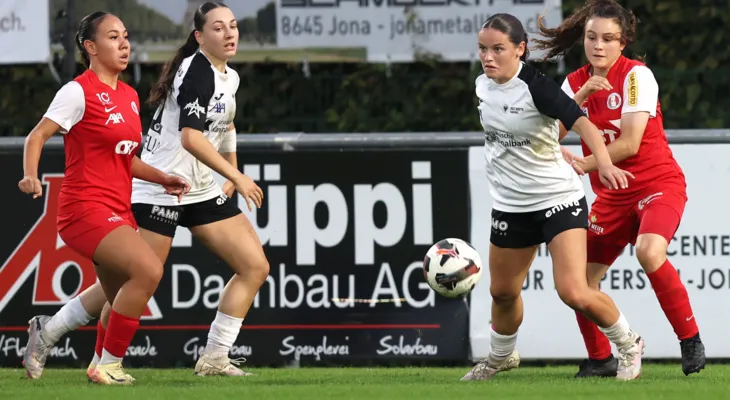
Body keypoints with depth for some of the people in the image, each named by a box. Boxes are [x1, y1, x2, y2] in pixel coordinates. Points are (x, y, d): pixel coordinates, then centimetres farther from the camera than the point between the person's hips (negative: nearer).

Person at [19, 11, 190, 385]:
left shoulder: (129, 96, 15)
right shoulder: (79, 91, -9)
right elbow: (37, 135, -11)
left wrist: (163, 179, 12)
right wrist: (31, 175, -29)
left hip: (117, 212, 9)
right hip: (85, 209, -9)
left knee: (125, 305, 7)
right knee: (148, 270, -26)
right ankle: (108, 364, -15)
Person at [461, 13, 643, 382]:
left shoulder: (535, 86, -21)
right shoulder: (483, 85, 0)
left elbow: (581, 122, -33)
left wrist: (603, 162, -49)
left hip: (558, 199, -7)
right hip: (510, 205, 7)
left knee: (574, 293, -17)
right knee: (502, 292, 16)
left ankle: (628, 344, 8)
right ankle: (500, 357, 44)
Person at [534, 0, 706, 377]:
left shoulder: (636, 75, -14)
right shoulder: (576, 82, 5)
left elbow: (630, 143, -21)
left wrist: (582, 165, -17)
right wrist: (581, 95, -20)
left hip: (658, 184, -6)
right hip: (611, 196, 6)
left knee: (649, 252, -33)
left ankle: (690, 340, -16)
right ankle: (600, 359, 19)